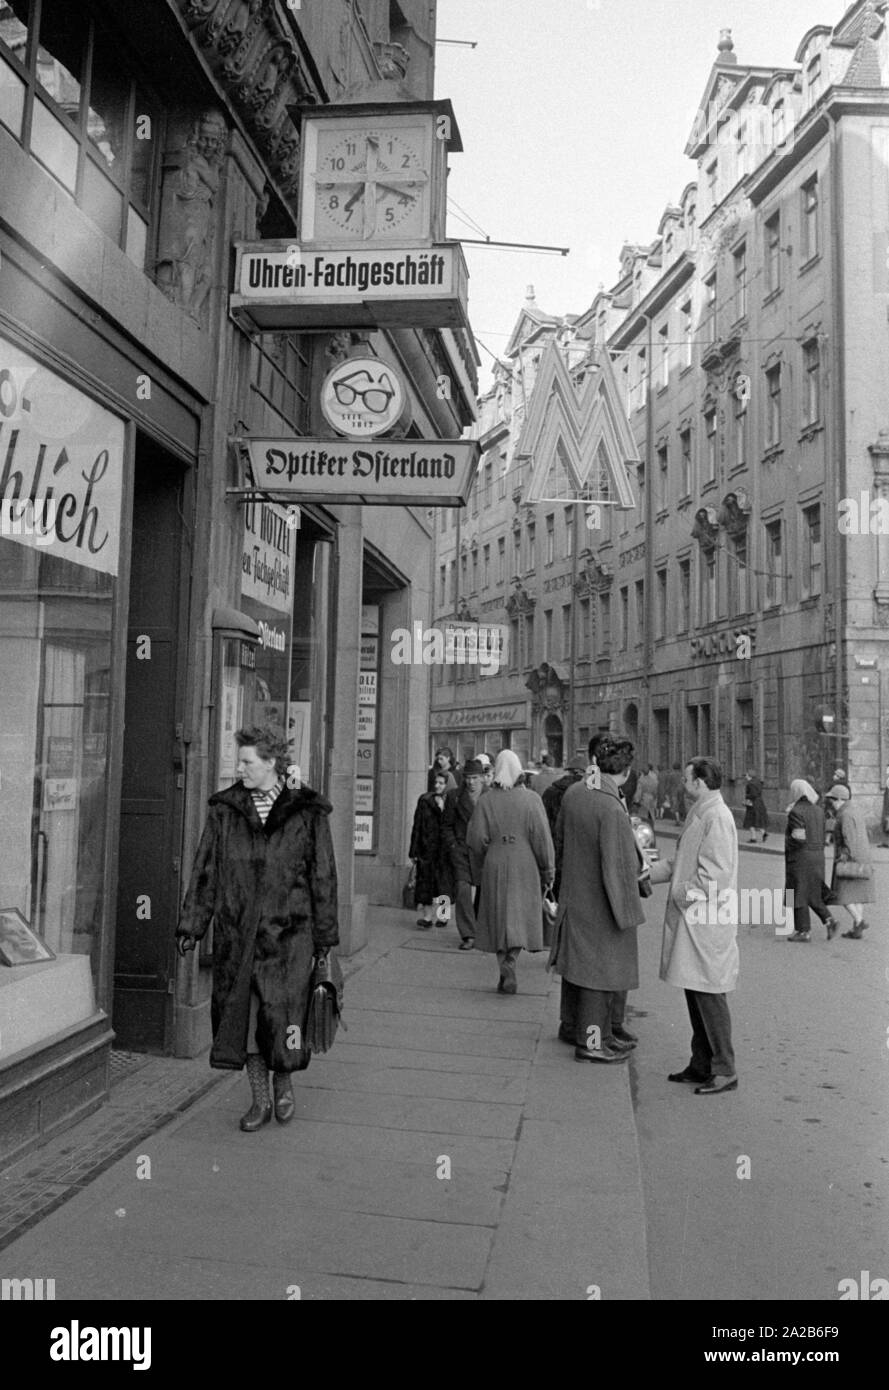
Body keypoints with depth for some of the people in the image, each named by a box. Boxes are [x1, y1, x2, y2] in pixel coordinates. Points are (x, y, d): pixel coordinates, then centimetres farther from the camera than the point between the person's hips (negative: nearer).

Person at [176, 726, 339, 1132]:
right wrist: (191, 925, 5)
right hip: (236, 933, 3)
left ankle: (283, 1083, 27)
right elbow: (204, 871, 10)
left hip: (288, 933, -3)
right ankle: (260, 1098, 25)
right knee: (241, 1015, 7)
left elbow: (323, 877, 3)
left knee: (281, 1014, -2)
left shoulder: (307, 812, 0)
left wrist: (325, 936, 3)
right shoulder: (224, 810, 7)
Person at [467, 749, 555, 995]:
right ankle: (510, 964, -10)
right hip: (525, 866, -1)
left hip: (495, 866, 1)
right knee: (519, 917, 9)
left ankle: (505, 971, 9)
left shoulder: (486, 800, -4)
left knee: (499, 918, 12)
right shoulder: (531, 799, -6)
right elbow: (541, 838, -8)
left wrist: (478, 871, 7)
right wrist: (548, 871, 1)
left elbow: (476, 839, -5)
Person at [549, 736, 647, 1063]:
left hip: (573, 895, 8)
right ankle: (591, 1040, 16)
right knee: (601, 966, 6)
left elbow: (559, 842, 11)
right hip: (600, 902, -8)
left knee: (576, 959, 21)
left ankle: (571, 1025, 37)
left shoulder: (572, 794, -2)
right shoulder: (612, 810, -26)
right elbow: (616, 866, -23)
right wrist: (625, 912, -15)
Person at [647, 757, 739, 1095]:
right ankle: (701, 1064, 24)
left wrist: (683, 896, -14)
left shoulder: (717, 818, -16)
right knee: (695, 993, 15)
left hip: (706, 923, -10)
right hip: (690, 920, 10)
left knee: (709, 994, -3)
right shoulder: (699, 815, 15)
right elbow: (680, 864, 20)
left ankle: (724, 1071, 7)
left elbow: (714, 873, -22)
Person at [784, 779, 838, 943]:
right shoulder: (818, 810, 9)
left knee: (799, 894, 2)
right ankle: (829, 920, 3)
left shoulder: (796, 811, -15)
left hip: (800, 857, -7)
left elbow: (799, 837, -22)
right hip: (817, 856, 7)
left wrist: (787, 843, -4)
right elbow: (822, 837, 11)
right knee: (812, 894, 17)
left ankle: (803, 931, 5)